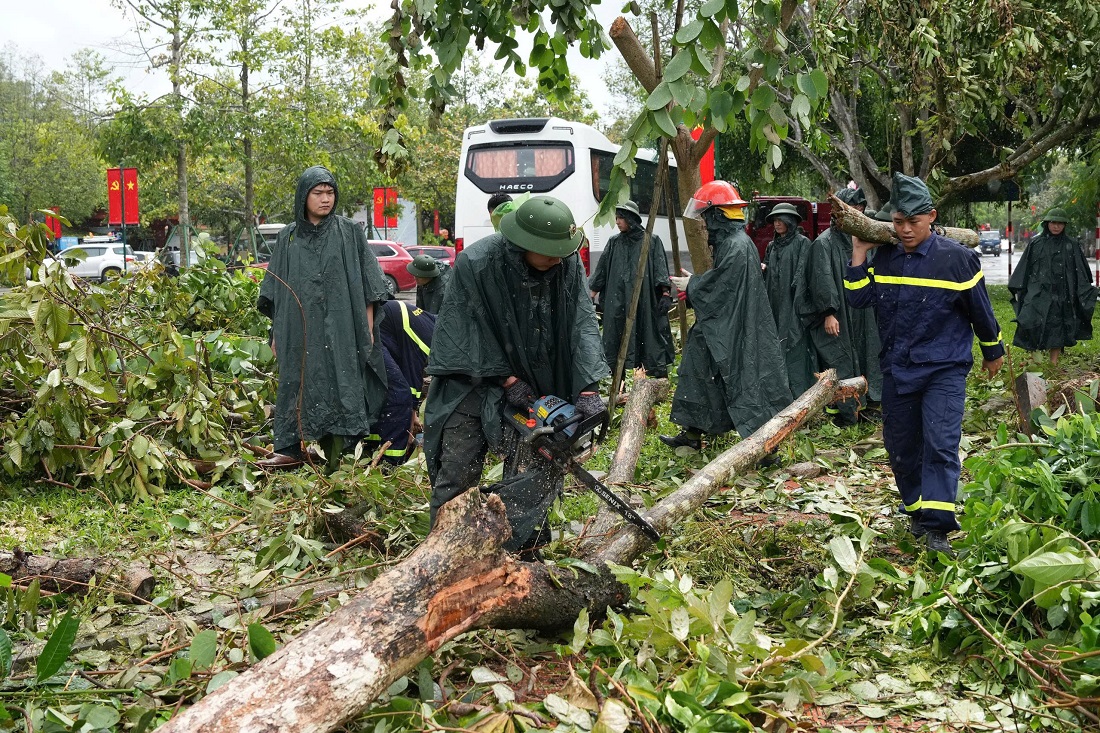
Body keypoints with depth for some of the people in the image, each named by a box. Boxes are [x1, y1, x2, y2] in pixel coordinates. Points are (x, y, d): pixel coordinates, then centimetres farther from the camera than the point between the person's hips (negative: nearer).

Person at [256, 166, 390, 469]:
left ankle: (338, 454, -2)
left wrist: (368, 329, -3)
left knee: (339, 386, -4)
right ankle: (290, 449, 9)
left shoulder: (349, 232, 3)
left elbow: (367, 284, 2)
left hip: (340, 329, -2)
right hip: (299, 331, 2)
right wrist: (276, 333, 9)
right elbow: (276, 290, 13)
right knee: (297, 385, 3)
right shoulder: (288, 238, 10)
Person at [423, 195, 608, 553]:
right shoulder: (475, 263, -22)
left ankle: (512, 546, 0)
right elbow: (475, 332, -15)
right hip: (474, 374, -3)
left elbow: (582, 324, -14)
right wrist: (508, 381, -17)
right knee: (458, 468, -1)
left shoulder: (568, 263, -13)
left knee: (540, 464, -8)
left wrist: (588, 389, -22)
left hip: (535, 380, 3)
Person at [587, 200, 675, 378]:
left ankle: (659, 374, 1)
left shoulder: (652, 241, 2)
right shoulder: (614, 242, 11)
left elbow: (661, 269, -2)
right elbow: (602, 269, 14)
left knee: (649, 335, -4)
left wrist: (665, 294, -12)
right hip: (617, 300, 3)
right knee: (616, 335, 3)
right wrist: (591, 295, 12)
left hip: (644, 300, -3)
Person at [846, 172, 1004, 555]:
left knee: (941, 444, -15)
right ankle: (916, 510, 28)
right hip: (897, 369, 5)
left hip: (944, 369, -4)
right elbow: (858, 299, -2)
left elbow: (980, 309, 2)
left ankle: (937, 527, -16)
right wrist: (859, 254, -8)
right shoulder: (885, 256, 3)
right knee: (900, 445, 11)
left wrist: (993, 351, 12)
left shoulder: (956, 258, -8)